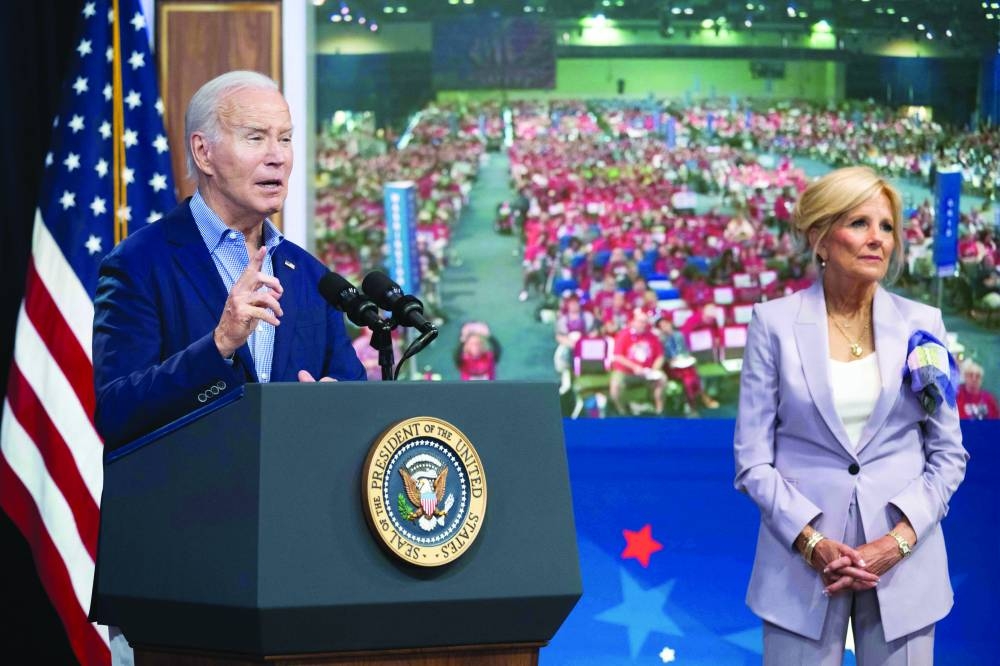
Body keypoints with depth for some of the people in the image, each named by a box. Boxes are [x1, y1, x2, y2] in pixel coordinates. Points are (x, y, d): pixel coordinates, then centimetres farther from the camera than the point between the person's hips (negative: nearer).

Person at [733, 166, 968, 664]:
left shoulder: (921, 324, 3)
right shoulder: (775, 323, -2)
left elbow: (948, 453, 5)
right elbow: (753, 458, -2)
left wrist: (899, 540, -9)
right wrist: (813, 543, -14)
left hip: (903, 561, 2)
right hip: (803, 562, -1)